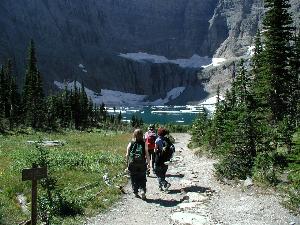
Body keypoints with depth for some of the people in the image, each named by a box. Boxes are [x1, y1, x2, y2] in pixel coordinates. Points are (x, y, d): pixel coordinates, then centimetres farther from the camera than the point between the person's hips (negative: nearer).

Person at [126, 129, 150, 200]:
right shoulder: (144, 144, -4)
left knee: (134, 179, 14)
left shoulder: (130, 144, -1)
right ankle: (143, 191, -8)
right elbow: (147, 155, -4)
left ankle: (136, 193, 19)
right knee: (142, 179, 11)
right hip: (142, 164, -1)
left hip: (132, 164, 1)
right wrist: (148, 163, 6)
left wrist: (127, 163, 13)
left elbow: (127, 155, 1)